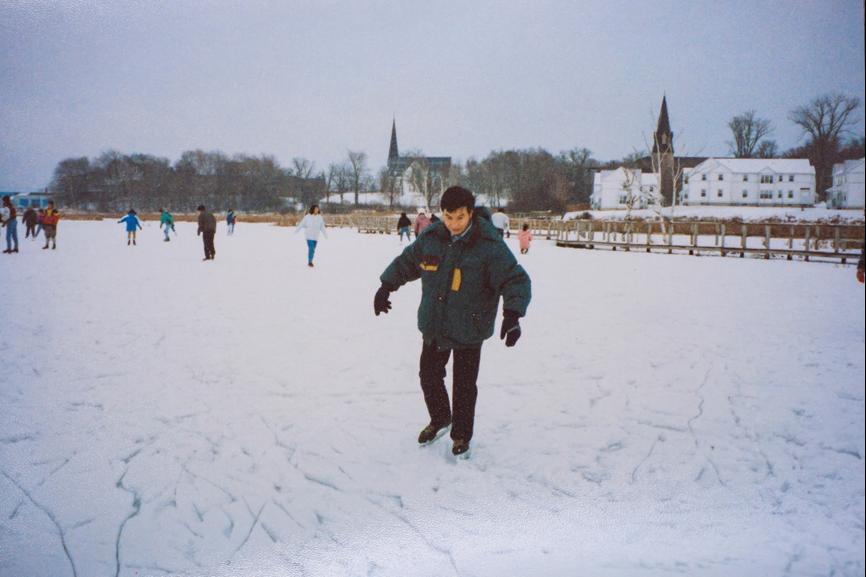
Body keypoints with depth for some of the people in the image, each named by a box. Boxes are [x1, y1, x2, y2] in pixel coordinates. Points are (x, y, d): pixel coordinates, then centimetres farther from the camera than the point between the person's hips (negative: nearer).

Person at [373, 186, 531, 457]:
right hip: (433, 326, 5)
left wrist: (512, 314, -32)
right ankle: (439, 419, 43)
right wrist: (386, 287, 10)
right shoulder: (431, 237, -5)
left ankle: (462, 434, 29)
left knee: (464, 385, 7)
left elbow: (516, 280, -19)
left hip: (469, 330, -4)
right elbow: (406, 262, 12)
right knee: (429, 375, 18)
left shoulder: (489, 245, -19)